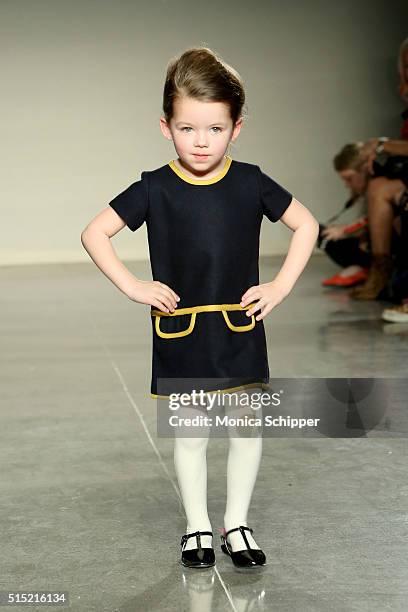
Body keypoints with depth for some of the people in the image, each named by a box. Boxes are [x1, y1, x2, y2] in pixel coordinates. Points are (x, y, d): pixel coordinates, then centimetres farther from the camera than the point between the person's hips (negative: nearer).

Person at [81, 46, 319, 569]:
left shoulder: (250, 183, -4)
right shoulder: (154, 189, -6)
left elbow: (306, 225, 7)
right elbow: (94, 233, -2)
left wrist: (281, 286, -2)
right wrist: (133, 286, -10)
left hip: (240, 332, 1)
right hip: (179, 334, -1)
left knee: (247, 430, 6)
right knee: (189, 435, 9)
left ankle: (236, 523, 24)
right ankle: (197, 527, 24)